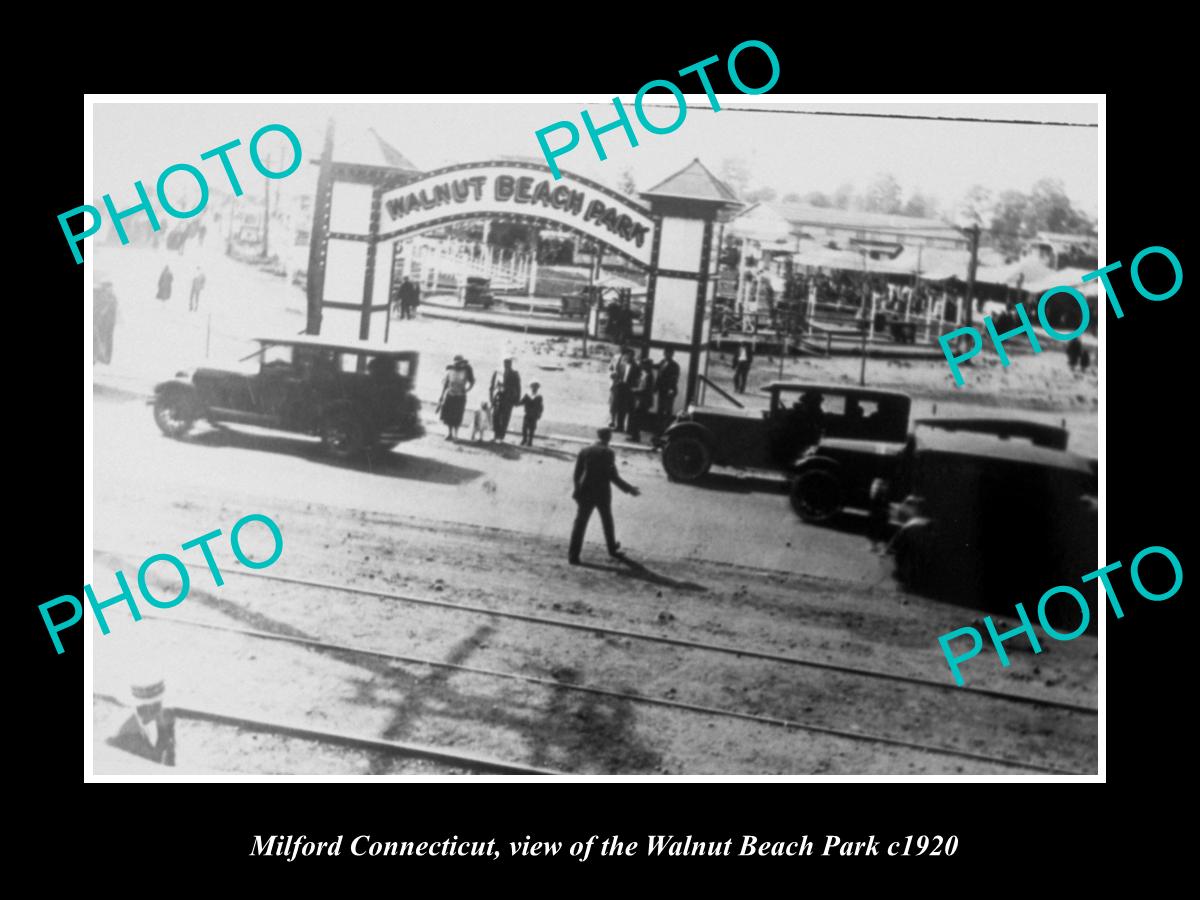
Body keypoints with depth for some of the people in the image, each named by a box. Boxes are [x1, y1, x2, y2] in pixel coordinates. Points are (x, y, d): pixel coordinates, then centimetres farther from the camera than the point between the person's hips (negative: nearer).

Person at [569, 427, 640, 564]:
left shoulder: (584, 451, 0)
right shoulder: (608, 453, -12)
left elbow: (577, 474, 3)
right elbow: (613, 476, -13)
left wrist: (577, 490, 17)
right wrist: (629, 489, -5)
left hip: (586, 493, 2)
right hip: (603, 493, -2)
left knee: (580, 523, 2)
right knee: (607, 522, 19)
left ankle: (573, 555, -4)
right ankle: (612, 549, 34)